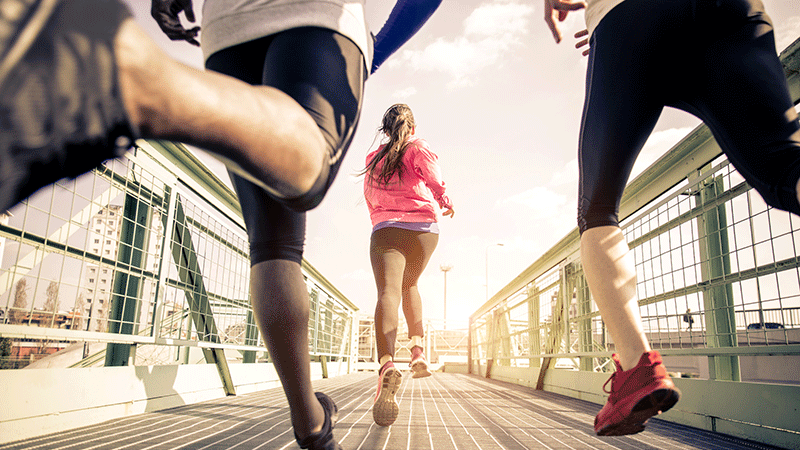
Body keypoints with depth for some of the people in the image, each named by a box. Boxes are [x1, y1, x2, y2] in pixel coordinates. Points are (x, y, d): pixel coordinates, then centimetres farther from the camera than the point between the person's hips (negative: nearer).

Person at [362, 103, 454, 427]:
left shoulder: (373, 157, 22)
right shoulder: (419, 147, 11)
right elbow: (433, 176, -8)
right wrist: (444, 202, 9)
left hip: (385, 229, 0)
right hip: (423, 228, 0)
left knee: (388, 292, -19)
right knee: (410, 285, 24)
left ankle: (386, 365, -43)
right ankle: (417, 349, 13)